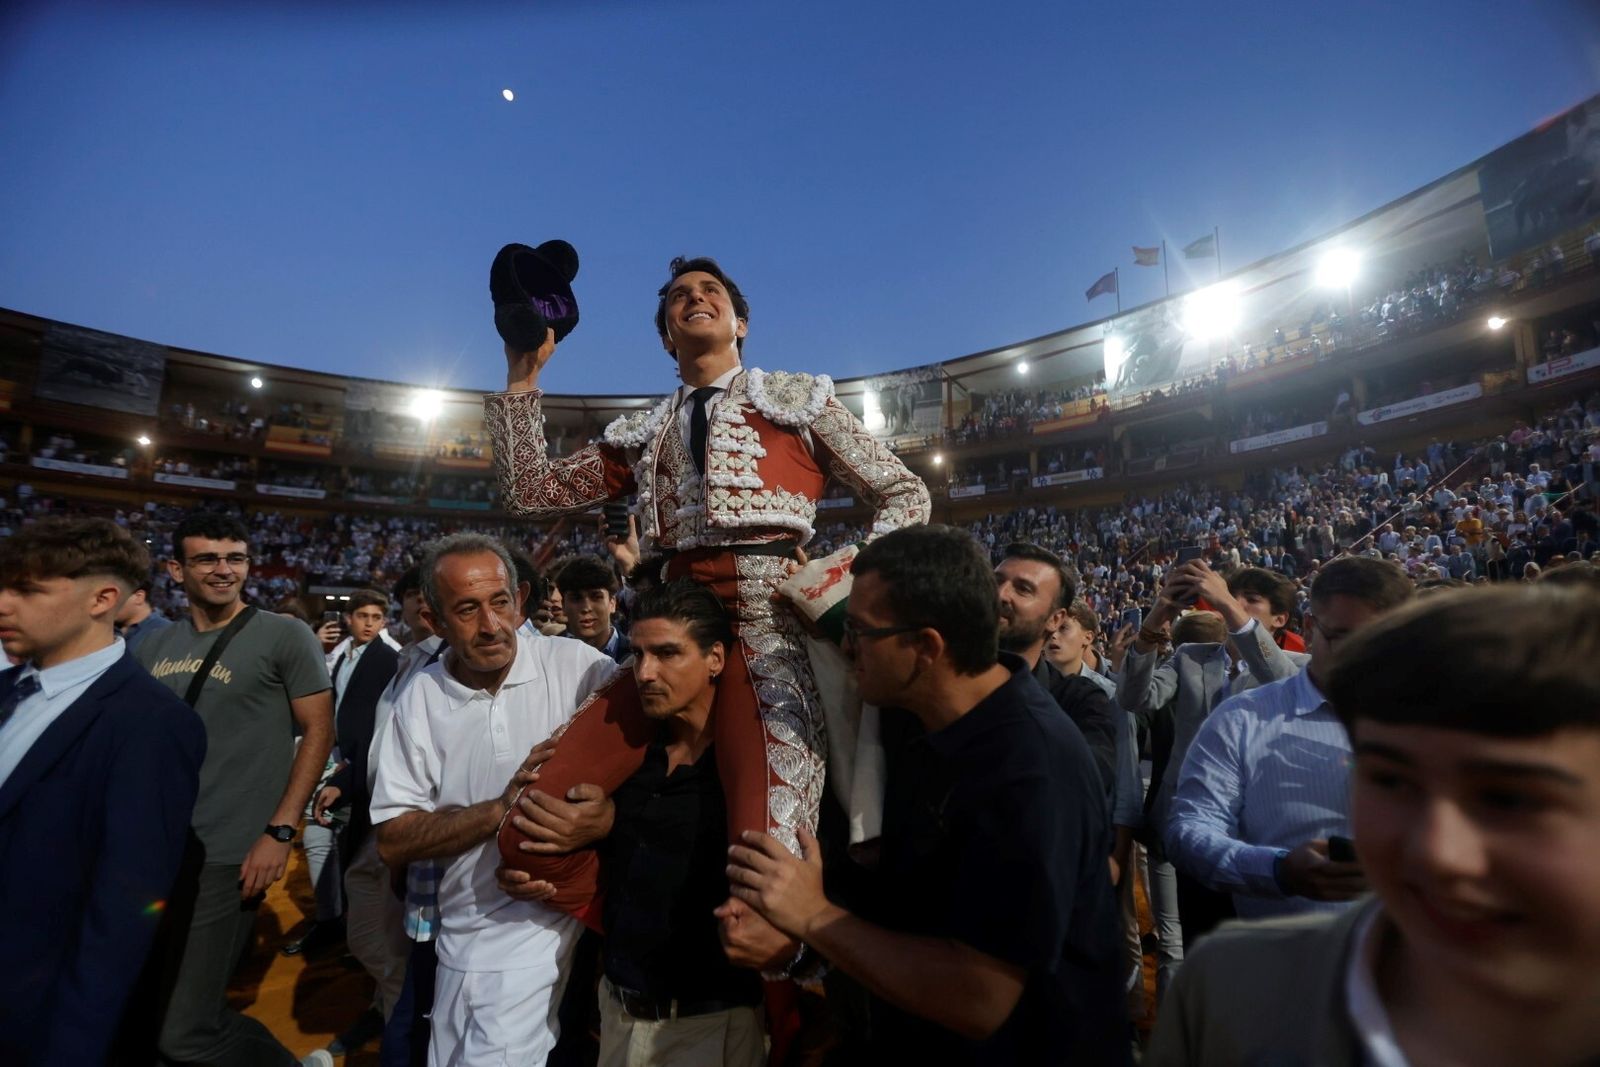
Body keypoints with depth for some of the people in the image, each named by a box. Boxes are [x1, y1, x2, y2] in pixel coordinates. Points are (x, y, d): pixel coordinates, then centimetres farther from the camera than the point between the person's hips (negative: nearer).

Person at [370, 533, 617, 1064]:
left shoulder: (573, 664, -13)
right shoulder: (420, 697, -5)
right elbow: (392, 842, -5)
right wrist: (501, 809, -20)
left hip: (548, 929, -3)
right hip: (463, 937, 3)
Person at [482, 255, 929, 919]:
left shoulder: (798, 399, 14)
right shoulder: (643, 434, 23)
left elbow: (906, 495, 14)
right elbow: (529, 493, 18)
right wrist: (523, 375, 15)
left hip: (770, 623, -3)